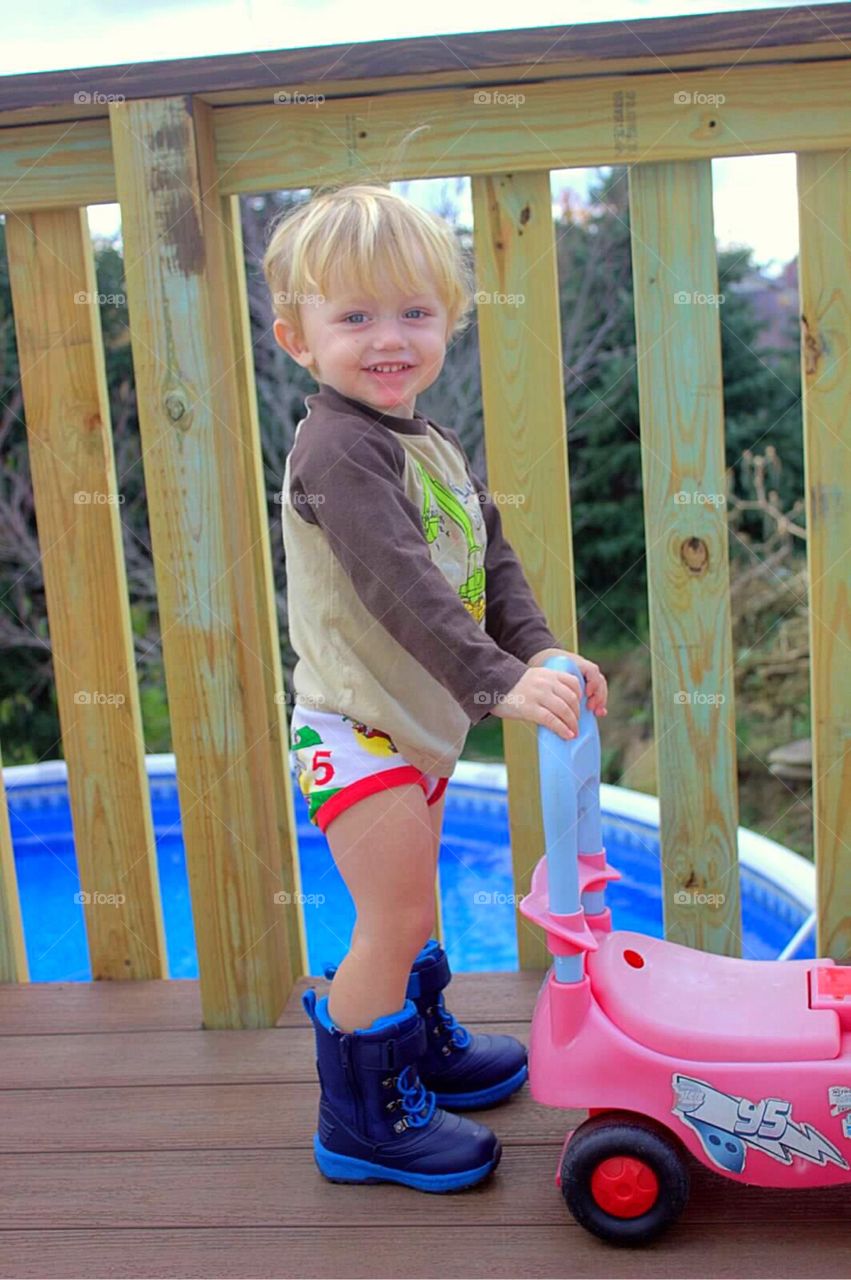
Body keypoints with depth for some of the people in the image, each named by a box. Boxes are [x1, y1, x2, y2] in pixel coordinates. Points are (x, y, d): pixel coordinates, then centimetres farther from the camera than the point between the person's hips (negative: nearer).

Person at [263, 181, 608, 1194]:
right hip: (355, 726, -9)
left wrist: (540, 652, -7)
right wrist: (499, 683, -38)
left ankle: (421, 1046, 44)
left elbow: (490, 561, 8)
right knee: (394, 921, -5)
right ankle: (360, 1122, 10)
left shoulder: (432, 447, 10)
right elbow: (400, 588, -32)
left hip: (420, 721, 9)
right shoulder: (338, 448, -22)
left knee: (410, 908, 24)